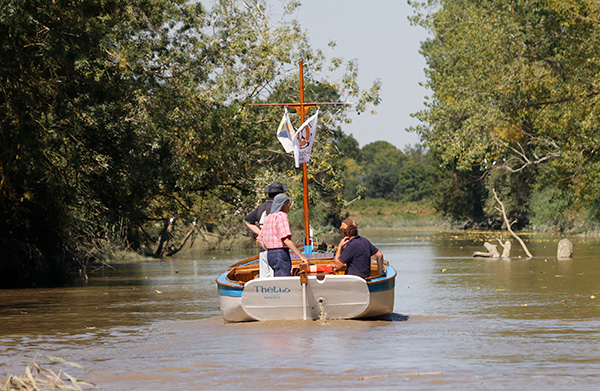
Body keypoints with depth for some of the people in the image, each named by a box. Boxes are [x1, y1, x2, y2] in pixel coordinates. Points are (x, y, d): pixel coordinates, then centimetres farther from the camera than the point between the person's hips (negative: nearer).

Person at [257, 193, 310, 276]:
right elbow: (286, 240, -21)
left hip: (270, 254, 10)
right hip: (281, 253, -10)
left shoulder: (269, 217, 16)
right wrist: (301, 256, -21)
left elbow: (260, 240, 20)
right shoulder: (282, 216, -12)